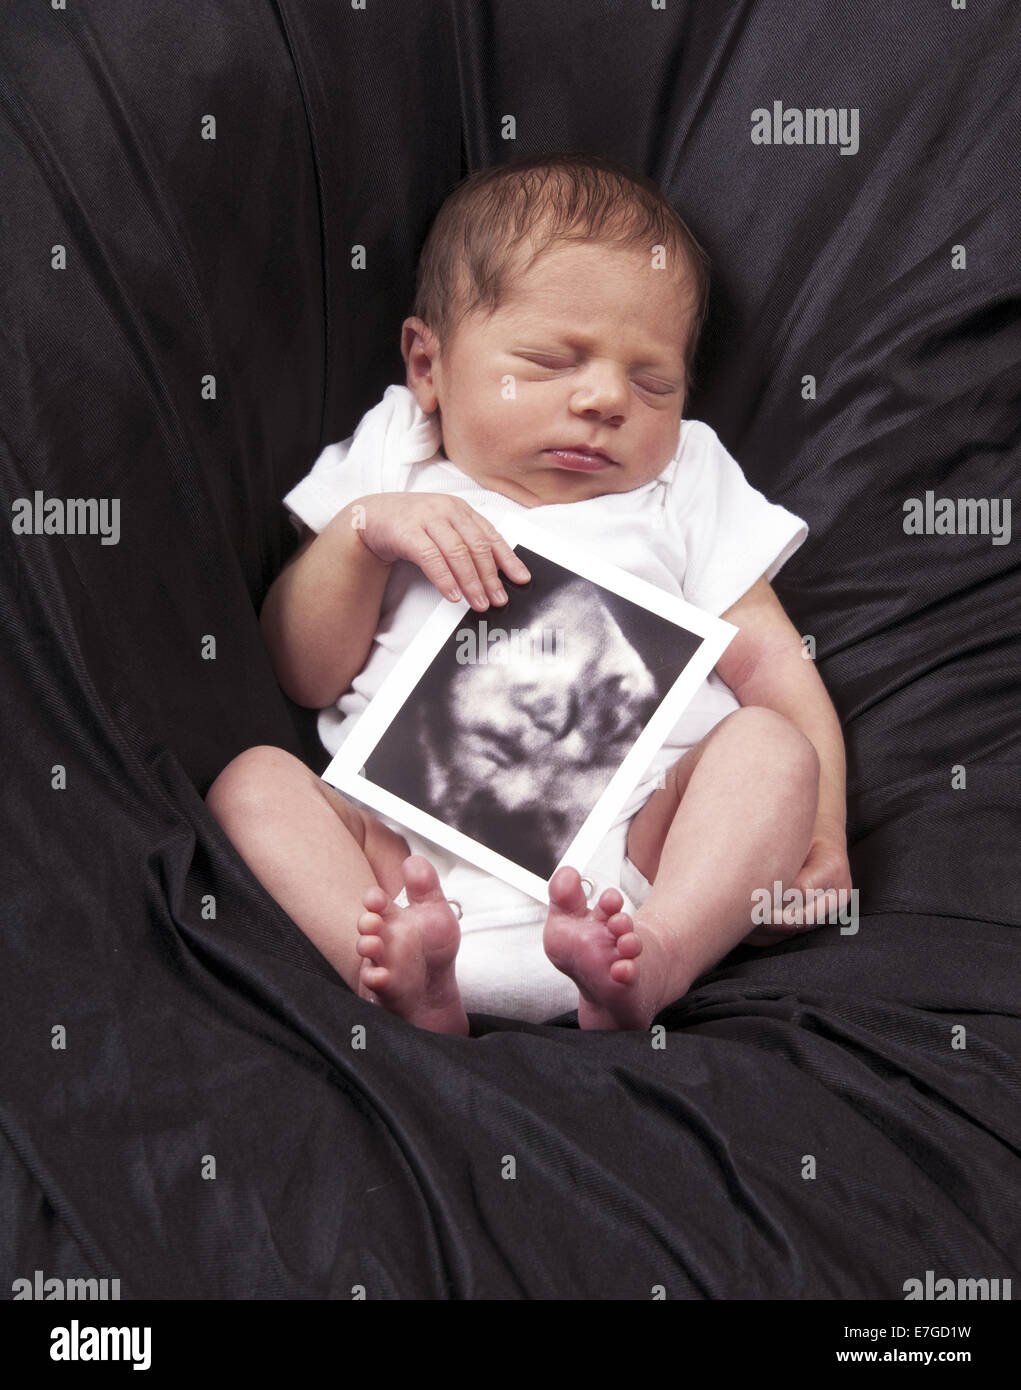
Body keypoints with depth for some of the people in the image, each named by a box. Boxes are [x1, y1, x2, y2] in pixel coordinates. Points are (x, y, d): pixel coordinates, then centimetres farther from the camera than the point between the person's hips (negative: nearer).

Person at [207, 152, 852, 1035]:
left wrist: (818, 834, -2)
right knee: (252, 780, -18)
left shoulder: (687, 487, 22)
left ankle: (648, 966, -42)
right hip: (409, 858, 0)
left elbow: (773, 665, 14)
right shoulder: (392, 471, 20)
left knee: (769, 743, -21)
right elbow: (302, 676, 14)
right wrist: (364, 528, -2)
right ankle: (404, 980, -40)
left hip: (642, 843, 0)